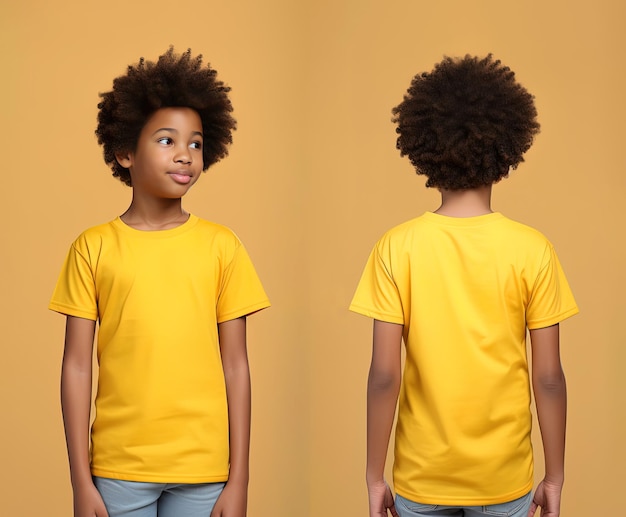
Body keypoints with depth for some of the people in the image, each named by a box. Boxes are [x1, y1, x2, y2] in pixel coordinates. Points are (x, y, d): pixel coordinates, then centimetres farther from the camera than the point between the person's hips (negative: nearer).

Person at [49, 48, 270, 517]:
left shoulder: (221, 246, 1)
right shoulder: (94, 248, -1)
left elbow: (235, 366, 2)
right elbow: (77, 368, 0)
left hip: (202, 469, 1)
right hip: (119, 468, 0)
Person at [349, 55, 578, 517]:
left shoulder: (398, 248, -12)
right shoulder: (533, 250, -11)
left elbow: (384, 376, -12)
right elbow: (549, 378, -8)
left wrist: (375, 477, -1)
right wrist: (555, 477, 4)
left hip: (422, 479, 0)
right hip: (505, 478, 0)